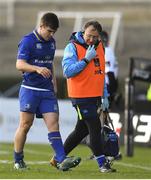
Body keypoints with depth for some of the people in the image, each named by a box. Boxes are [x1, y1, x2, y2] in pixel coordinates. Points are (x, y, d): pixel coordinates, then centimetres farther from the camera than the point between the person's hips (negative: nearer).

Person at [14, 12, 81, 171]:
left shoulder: (51, 42, 15)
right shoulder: (28, 41, -8)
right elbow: (19, 64, -16)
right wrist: (37, 69, -30)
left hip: (47, 90, 6)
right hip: (30, 88, -6)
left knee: (53, 123, -5)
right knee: (25, 124, -1)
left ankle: (61, 160, -14)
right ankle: (18, 160, 12)